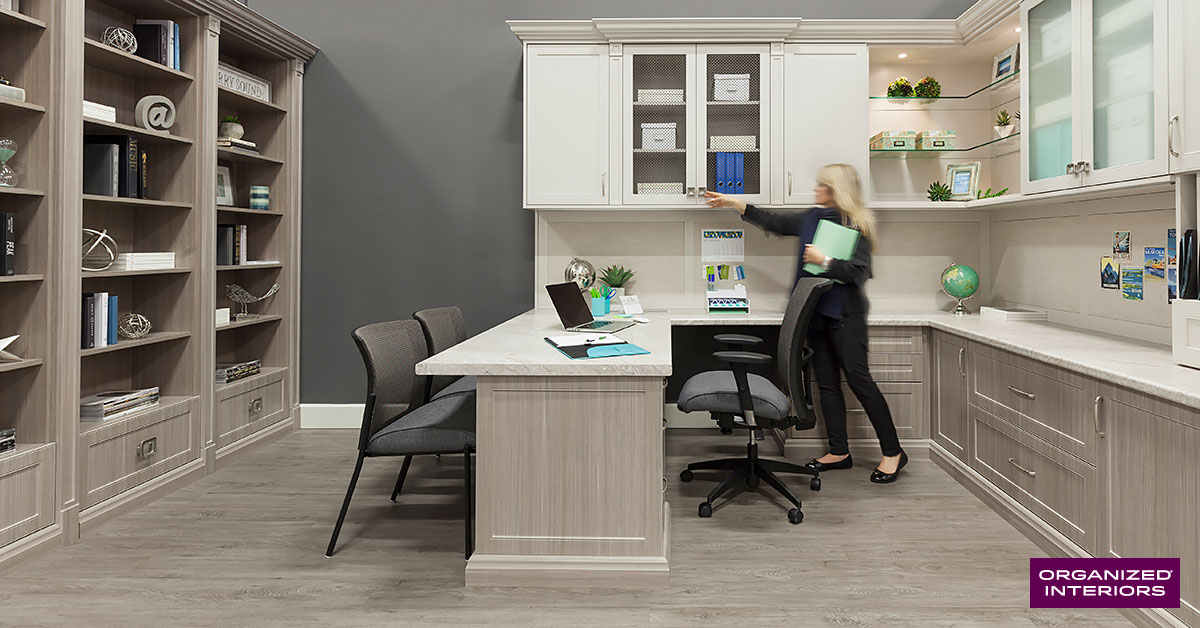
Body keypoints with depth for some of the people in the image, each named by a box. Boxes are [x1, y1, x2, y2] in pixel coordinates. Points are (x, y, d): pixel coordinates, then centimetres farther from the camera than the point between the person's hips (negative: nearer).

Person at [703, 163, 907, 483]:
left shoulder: (855, 225, -8)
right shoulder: (811, 218, 13)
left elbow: (858, 272, -15)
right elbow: (773, 221, 20)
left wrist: (824, 260, -19)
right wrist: (733, 203, 19)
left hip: (844, 312, -7)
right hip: (816, 310, 7)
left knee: (858, 379, -7)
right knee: (826, 382, 8)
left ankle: (893, 452, 4)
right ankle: (839, 452, 17)